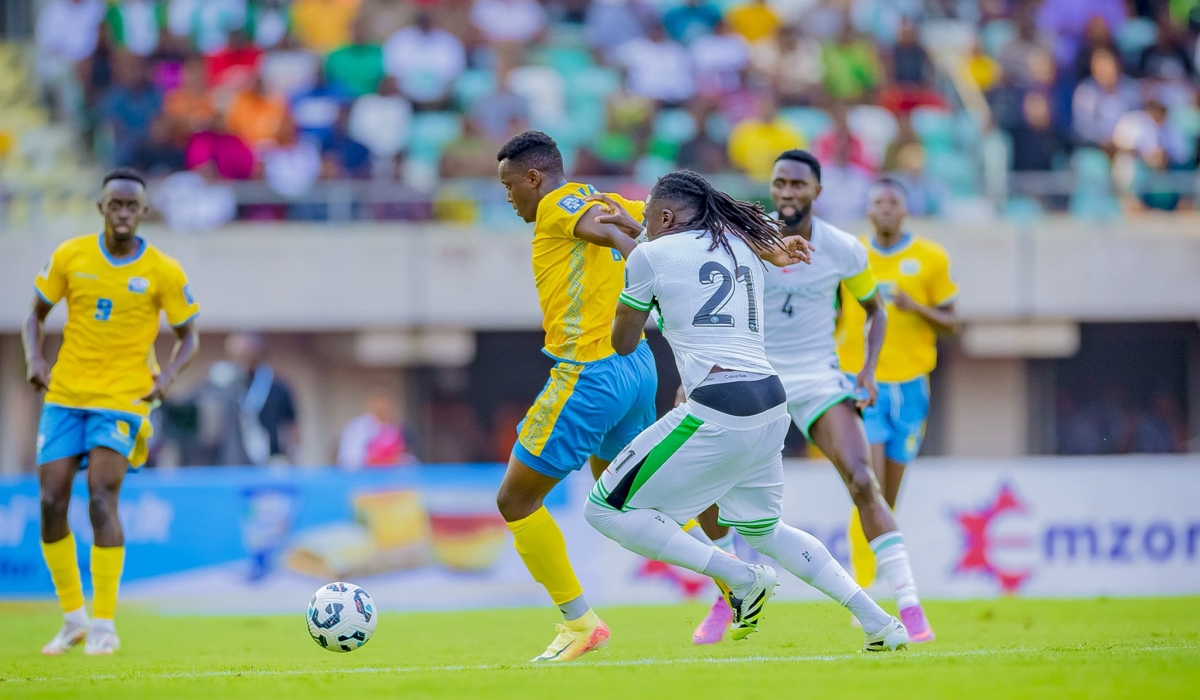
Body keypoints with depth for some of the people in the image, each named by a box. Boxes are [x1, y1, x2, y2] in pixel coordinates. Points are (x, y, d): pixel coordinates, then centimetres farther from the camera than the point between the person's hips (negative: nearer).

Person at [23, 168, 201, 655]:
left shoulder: (164, 272, -4)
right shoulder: (70, 257, 1)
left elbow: (189, 337, 5)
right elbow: (36, 315, 12)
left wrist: (166, 375, -13)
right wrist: (35, 359, -7)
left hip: (122, 397, -3)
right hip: (65, 395, 3)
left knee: (101, 498, -17)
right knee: (51, 502, -3)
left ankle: (104, 625, -9)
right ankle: (73, 618, 12)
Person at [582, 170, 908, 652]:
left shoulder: (651, 256, 1)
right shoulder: (743, 248, 19)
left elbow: (623, 344, 14)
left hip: (718, 414, -8)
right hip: (772, 406, 8)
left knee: (606, 510, 1)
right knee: (762, 529, 28)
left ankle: (740, 579, -6)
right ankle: (879, 623, 19)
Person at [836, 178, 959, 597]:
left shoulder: (931, 259, 3)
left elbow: (951, 325, 4)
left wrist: (916, 307, -13)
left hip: (909, 385, 1)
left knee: (888, 497, 5)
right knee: (870, 486, -15)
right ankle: (862, 589, -16)